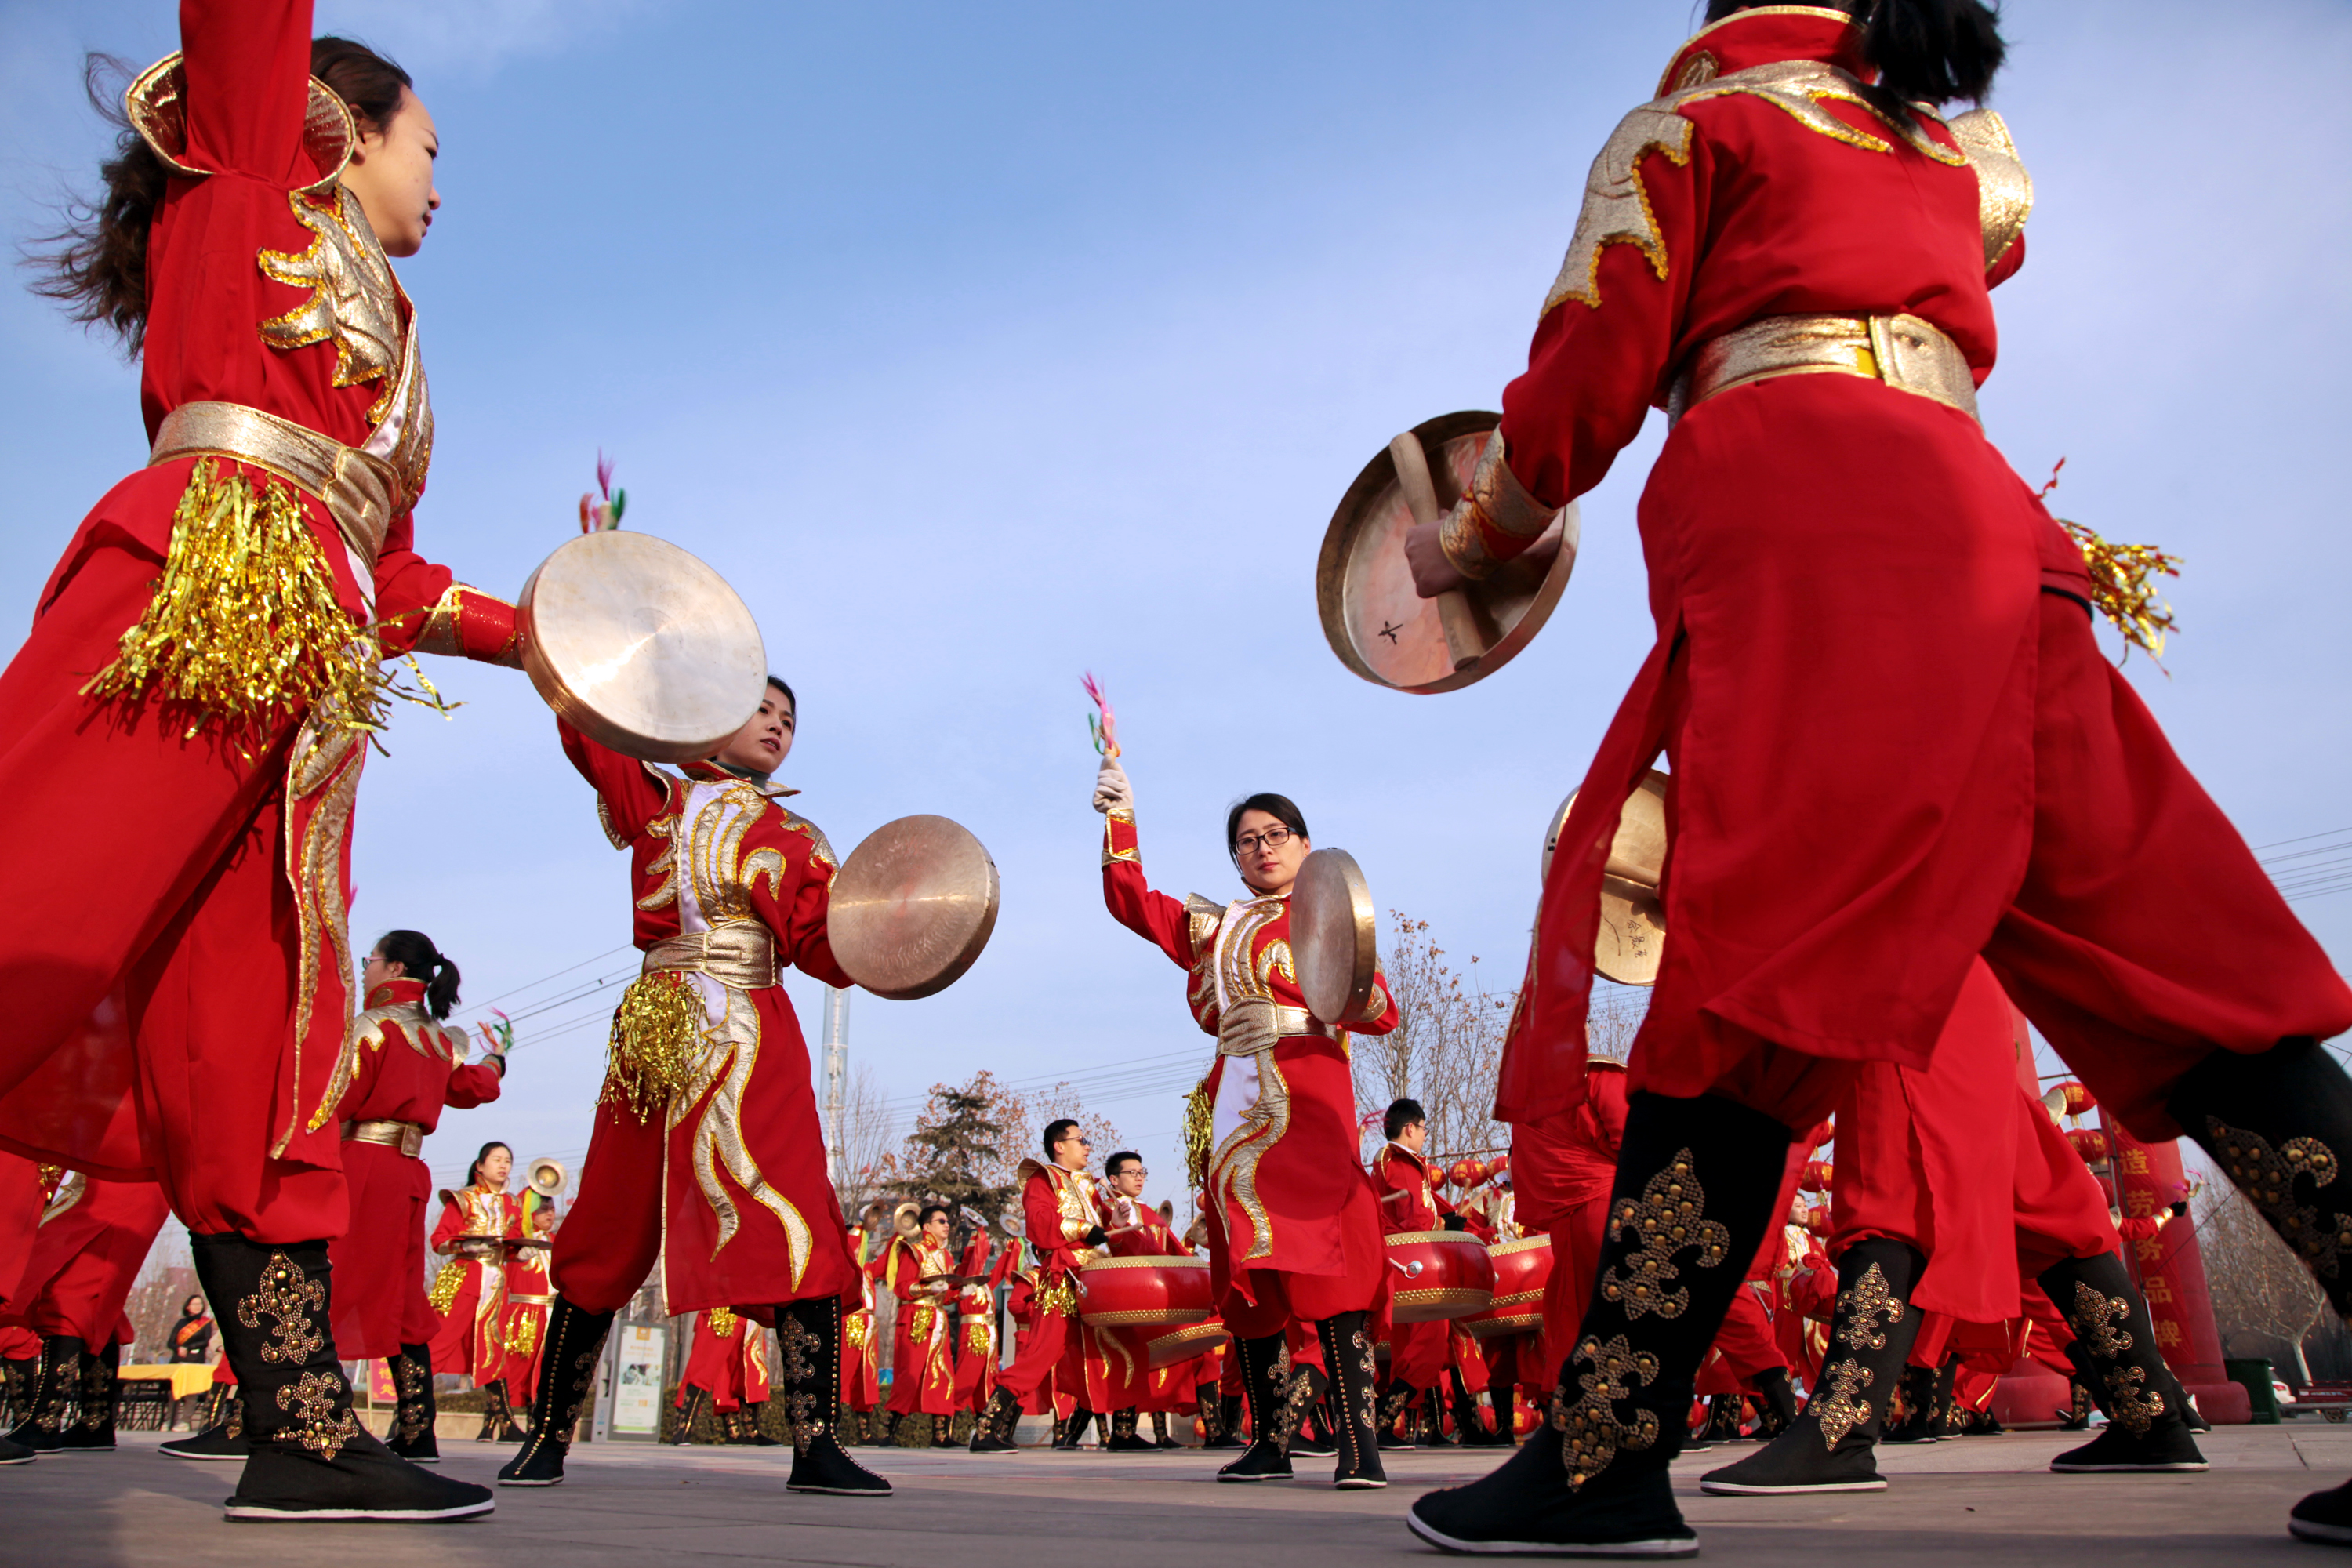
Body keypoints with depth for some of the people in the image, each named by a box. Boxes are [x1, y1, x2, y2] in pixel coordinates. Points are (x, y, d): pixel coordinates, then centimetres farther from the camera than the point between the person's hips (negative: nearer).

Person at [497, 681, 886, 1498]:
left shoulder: (797, 839, 17)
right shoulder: (659, 800, 15)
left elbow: (825, 951, 5)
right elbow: (587, 732, 1)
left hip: (758, 1040, 1)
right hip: (660, 1031, 0)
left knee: (801, 1226, -14)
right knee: (612, 1230, 5)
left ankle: (816, 1444, -12)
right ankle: (548, 1437, 19)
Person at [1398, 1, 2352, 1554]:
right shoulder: (1971, 155, 31)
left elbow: (1592, 374, 4)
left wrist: (1472, 539, 19)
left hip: (1794, 525, -6)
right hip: (1977, 516, 7)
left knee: (1749, 978, -18)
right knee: (2166, 960, 1)